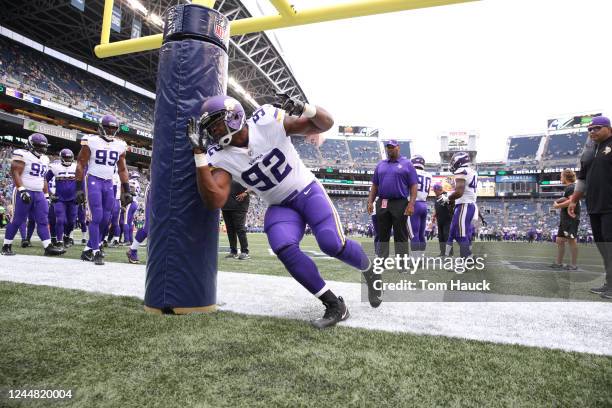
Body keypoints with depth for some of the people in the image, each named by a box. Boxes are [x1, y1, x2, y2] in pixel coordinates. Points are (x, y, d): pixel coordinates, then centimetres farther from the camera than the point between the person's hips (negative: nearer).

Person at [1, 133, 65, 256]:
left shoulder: (45, 159, 16)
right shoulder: (22, 155, -7)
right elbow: (15, 174, -14)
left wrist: (46, 195, 18)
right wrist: (22, 190, -23)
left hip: (39, 194, 7)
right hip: (24, 193, -6)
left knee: (43, 220, 0)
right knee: (17, 220, 0)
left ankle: (48, 247, -3)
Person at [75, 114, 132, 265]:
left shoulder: (120, 145, 9)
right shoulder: (91, 141, -4)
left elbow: (122, 170, 14)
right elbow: (81, 165, -3)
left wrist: (126, 191, 9)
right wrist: (79, 188, -8)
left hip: (109, 184, 5)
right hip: (93, 180, -5)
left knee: (105, 219, 3)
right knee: (97, 217, -12)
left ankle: (88, 250, 16)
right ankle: (96, 252, -4)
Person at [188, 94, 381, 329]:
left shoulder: (267, 121, -19)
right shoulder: (221, 157, -12)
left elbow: (326, 124, -14)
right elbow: (215, 201, -27)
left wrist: (304, 108, -35)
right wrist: (199, 153, -28)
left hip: (307, 192, -2)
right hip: (280, 206, 3)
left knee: (332, 244, -22)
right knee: (283, 249, -25)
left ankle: (368, 269, 15)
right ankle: (334, 306, -9)